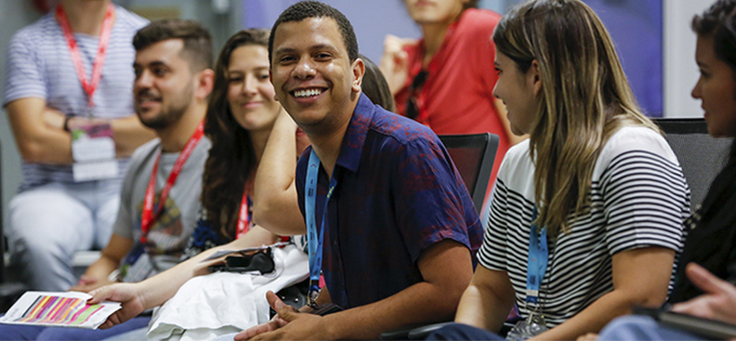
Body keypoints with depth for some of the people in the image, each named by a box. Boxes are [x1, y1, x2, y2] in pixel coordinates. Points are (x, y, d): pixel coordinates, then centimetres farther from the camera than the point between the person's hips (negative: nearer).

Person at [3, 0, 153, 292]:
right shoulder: (28, 43, 4)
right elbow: (32, 143, -6)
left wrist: (71, 124, -2)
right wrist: (119, 145, -2)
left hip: (128, 189, 1)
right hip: (53, 188, -1)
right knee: (38, 245, -34)